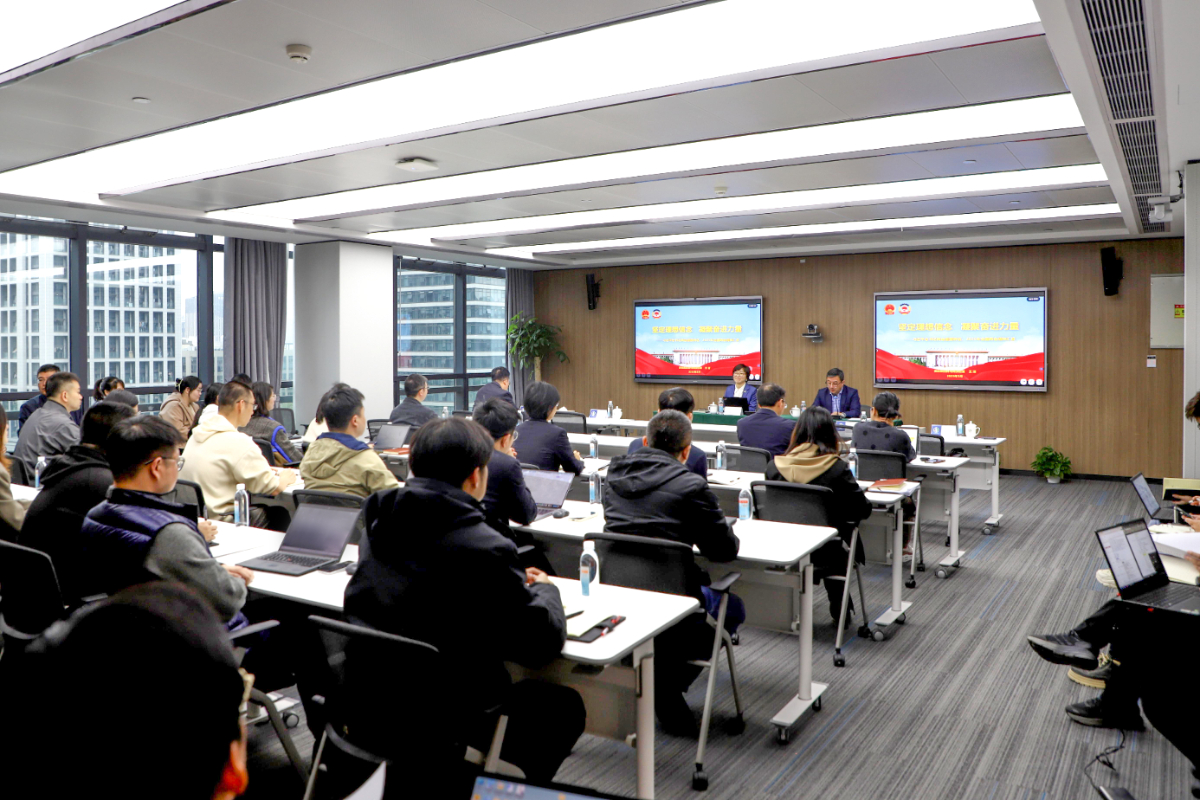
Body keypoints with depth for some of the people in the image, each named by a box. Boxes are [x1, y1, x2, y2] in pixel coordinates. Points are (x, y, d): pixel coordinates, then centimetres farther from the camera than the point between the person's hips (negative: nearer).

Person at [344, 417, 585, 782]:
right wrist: (544, 589, 5)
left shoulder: (378, 522, -3)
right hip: (444, 721, -7)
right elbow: (542, 643, -16)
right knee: (565, 706, 15)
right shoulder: (484, 550, -25)